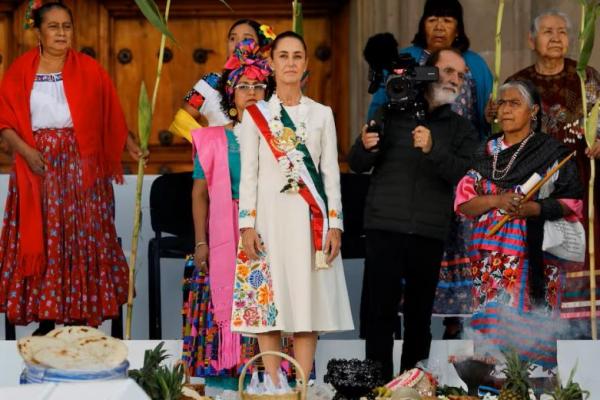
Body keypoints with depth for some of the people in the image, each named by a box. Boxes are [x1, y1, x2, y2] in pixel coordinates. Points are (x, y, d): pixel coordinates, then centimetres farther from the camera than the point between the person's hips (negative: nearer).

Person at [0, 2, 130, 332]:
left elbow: (110, 120, 4)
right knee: (41, 240, 1)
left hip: (80, 168, 0)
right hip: (37, 166, 0)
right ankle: (45, 320, 7)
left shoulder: (89, 70, 4)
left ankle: (80, 319, 4)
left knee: (82, 239, -1)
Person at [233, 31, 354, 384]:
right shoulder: (256, 114, 6)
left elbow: (331, 172, 8)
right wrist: (247, 224, -7)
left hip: (310, 218, 1)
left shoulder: (322, 114, 10)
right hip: (269, 215, -1)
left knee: (307, 301, -2)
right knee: (268, 301, -4)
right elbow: (248, 173, 3)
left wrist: (335, 224, -2)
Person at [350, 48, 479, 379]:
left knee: (420, 314, 2)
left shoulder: (462, 129, 13)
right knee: (378, 310, -6)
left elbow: (466, 175, -4)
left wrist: (433, 150, -20)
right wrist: (366, 147, -12)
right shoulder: (391, 114, 12)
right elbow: (357, 164, 11)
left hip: (431, 235, 1)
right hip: (385, 228, -1)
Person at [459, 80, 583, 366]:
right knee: (491, 326, -2)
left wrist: (531, 208, -17)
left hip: (533, 254, -4)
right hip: (490, 255, 4)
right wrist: (498, 200, -11)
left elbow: (572, 202, -1)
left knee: (528, 330, -10)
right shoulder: (487, 153, 14)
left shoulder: (552, 152, 4)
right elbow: (463, 202, 8)